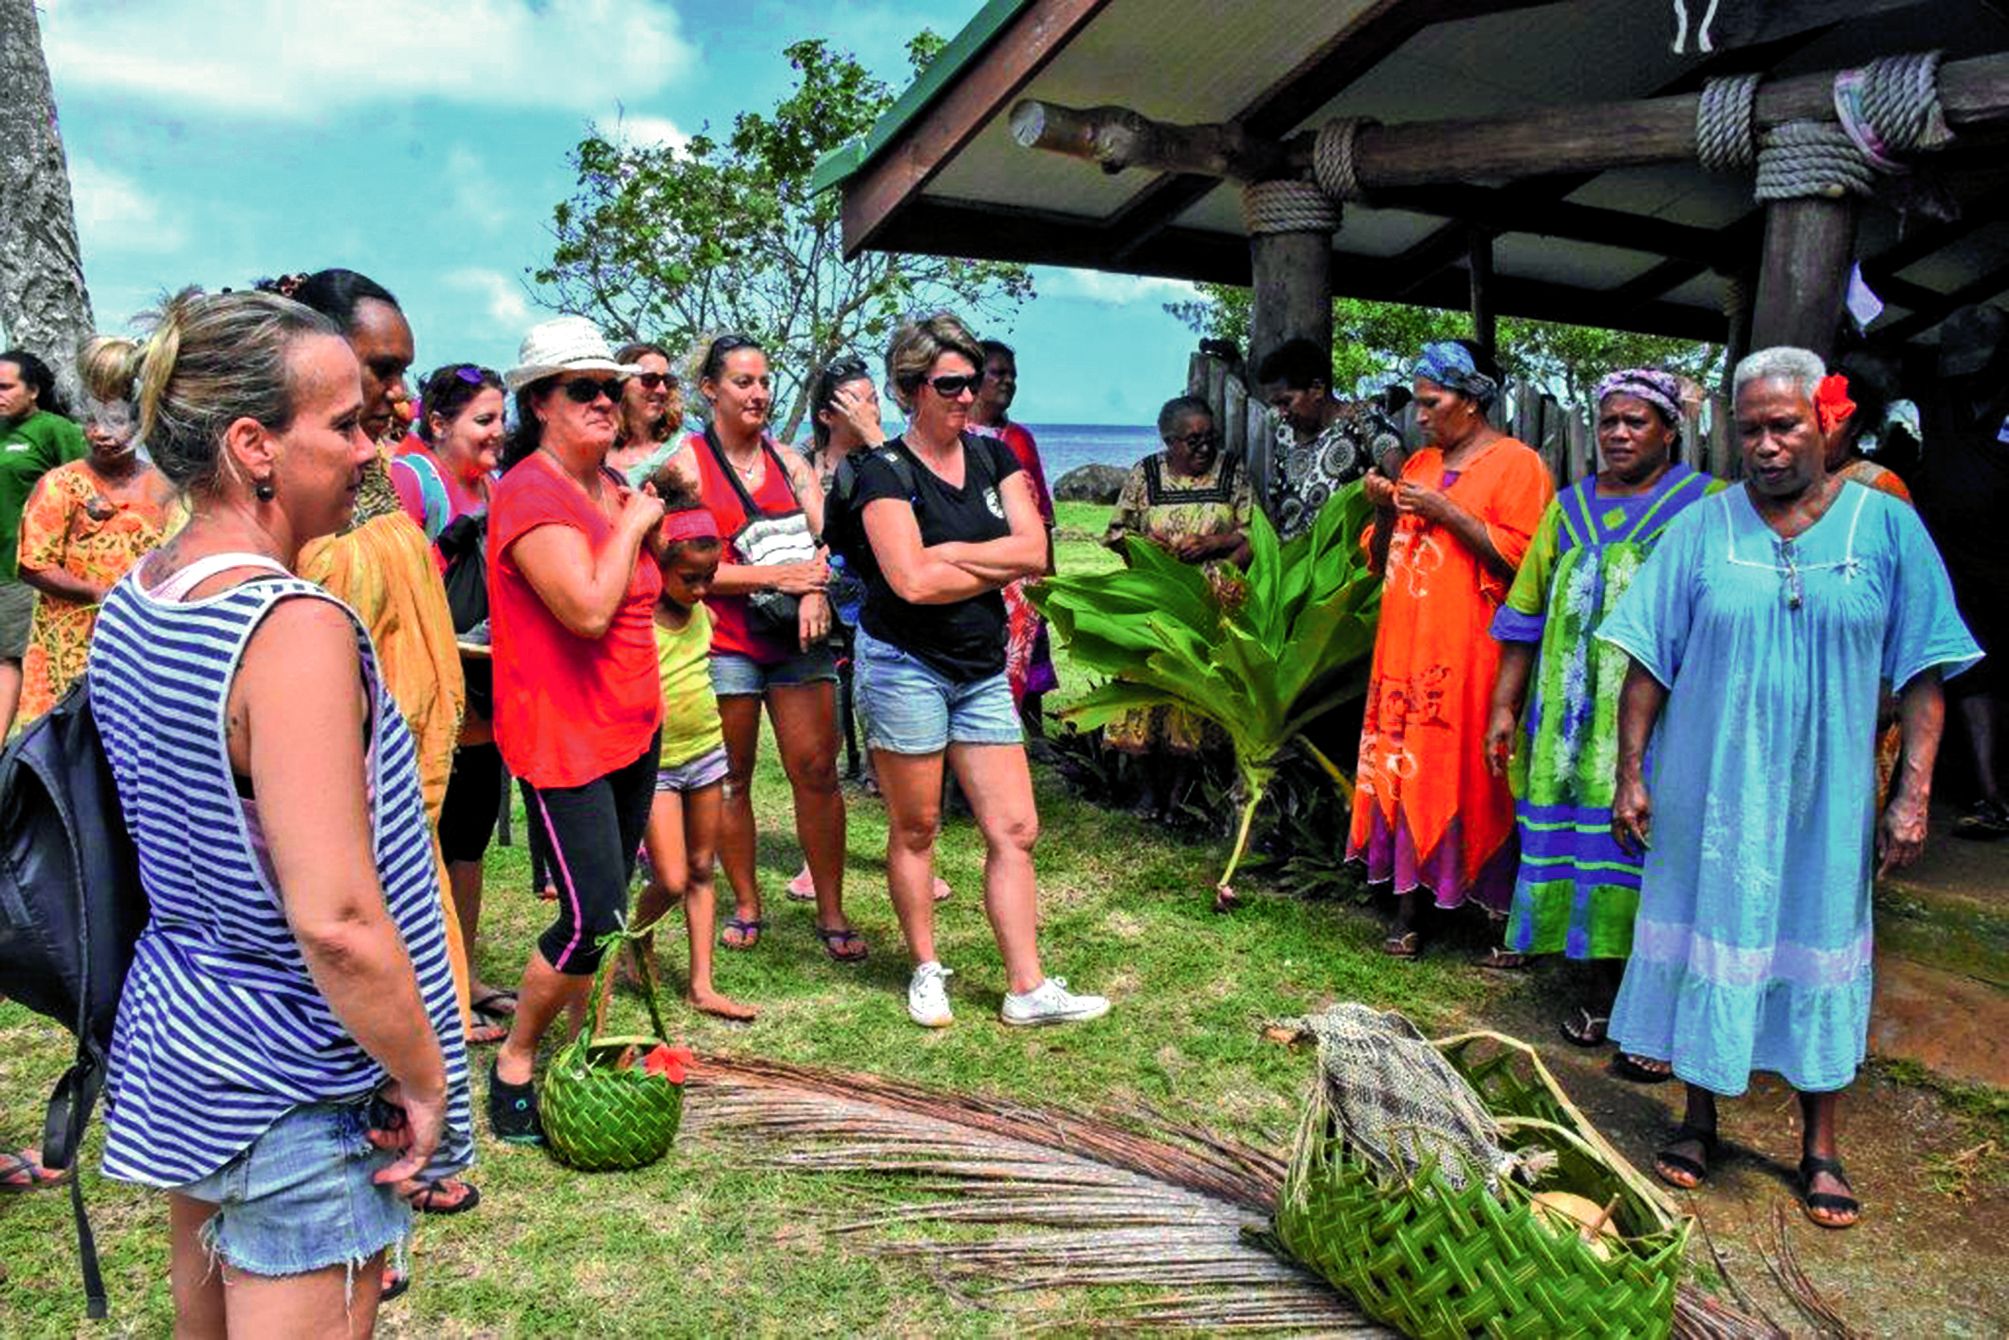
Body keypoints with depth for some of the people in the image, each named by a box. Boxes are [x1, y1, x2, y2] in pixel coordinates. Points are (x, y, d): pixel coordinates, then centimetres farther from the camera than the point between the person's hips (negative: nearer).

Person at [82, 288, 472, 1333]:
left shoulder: (126, 603, 2)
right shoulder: (295, 627, -25)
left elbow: (159, 829, 13)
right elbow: (335, 919, -29)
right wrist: (423, 1078, -16)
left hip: (177, 1041, 9)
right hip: (302, 1091, -8)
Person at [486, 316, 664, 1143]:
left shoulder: (615, 489, 12)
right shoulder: (530, 492, -15)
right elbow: (588, 609, -27)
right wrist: (631, 524, -15)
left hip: (632, 727, 9)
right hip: (562, 735, -9)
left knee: (608, 913, 14)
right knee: (592, 919, -10)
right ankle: (513, 1065, 12)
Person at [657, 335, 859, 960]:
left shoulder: (788, 460, 13)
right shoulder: (686, 464, -1)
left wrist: (814, 588, -14)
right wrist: (776, 575, -14)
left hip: (798, 636, 3)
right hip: (724, 642, -3)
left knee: (816, 770, -3)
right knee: (731, 778, 7)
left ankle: (831, 913, 7)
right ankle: (746, 906, 23)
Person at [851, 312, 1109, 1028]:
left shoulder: (993, 457, 9)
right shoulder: (886, 471, -7)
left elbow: (1034, 550, -3)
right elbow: (912, 580, -20)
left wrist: (947, 553, -11)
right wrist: (996, 566, -8)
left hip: (982, 670, 5)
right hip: (905, 666, -5)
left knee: (1014, 829, 2)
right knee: (915, 828, 6)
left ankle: (1028, 989, 9)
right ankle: (926, 972, 24)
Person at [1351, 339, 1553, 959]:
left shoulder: (1516, 464, -1)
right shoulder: (1420, 464, 18)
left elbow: (1522, 559, -12)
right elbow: (1381, 560, 20)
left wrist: (1445, 511, -15)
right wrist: (1385, 510, 1)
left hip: (1471, 653, -6)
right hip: (1406, 647, 6)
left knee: (1476, 778, -4)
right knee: (1406, 771, 3)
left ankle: (1504, 919, 8)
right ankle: (1407, 912, 10)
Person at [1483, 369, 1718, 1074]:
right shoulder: (1570, 506, 14)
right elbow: (1527, 612, 14)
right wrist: (1504, 706, 10)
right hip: (1574, 719, 4)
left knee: (1649, 854, -4)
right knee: (1582, 847, 7)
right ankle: (1601, 992, 23)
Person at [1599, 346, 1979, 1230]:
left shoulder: (1887, 526, -1)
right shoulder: (1700, 529, -1)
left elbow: (1921, 672, 0)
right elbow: (1649, 662, -1)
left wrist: (1913, 791, -6)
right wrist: (1630, 773, -5)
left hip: (1827, 798, 0)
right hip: (1710, 791, 0)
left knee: (1819, 957, 10)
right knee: (1706, 945, 10)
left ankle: (1819, 1149, 26)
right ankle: (1699, 1119, 28)